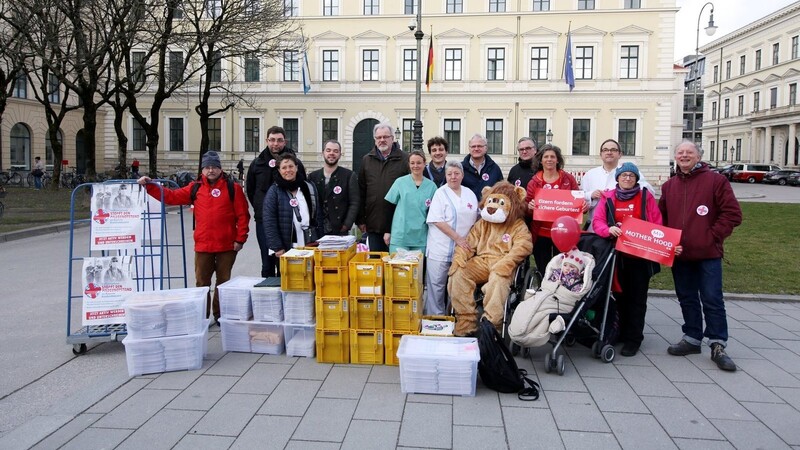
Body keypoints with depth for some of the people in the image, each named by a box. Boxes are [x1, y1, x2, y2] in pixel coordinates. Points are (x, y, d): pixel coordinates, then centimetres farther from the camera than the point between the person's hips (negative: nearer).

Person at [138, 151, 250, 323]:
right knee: (201, 282, 9)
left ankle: (220, 315, 23)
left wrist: (240, 239, -7)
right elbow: (171, 196, 8)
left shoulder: (233, 188, -1)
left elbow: (243, 215, -3)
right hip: (202, 245, 2)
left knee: (223, 281, 10)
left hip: (227, 245, -2)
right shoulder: (195, 188, 8)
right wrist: (149, 186, 0)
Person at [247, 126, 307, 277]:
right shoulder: (257, 163, 7)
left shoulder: (295, 162, 0)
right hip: (263, 221, 2)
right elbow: (250, 190, 17)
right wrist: (260, 209, 12)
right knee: (267, 263, 7)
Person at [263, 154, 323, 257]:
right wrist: (277, 247, -13)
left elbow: (318, 216, 13)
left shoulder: (309, 187, 10)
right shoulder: (274, 191, -1)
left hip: (310, 247, 3)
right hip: (287, 249, -3)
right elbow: (269, 222, -6)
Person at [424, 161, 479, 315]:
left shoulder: (470, 194, 12)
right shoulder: (440, 193, -3)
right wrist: (458, 238, -16)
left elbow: (475, 220, 18)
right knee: (437, 286, -1)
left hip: (463, 249, 4)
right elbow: (438, 221, -11)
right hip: (440, 249, -4)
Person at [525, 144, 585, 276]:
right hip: (540, 235, 0)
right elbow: (526, 208, 4)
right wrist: (529, 207, -18)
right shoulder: (534, 182, 4)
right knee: (543, 271, 6)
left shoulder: (569, 179, 4)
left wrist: (583, 207, -11)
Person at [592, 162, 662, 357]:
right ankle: (621, 332, 24)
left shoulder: (646, 196, 3)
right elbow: (597, 221, -3)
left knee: (637, 297, 2)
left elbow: (657, 224, 1)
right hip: (616, 253, 2)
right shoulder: (608, 197, 6)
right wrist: (608, 229, -23)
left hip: (640, 255, -1)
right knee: (620, 294, 11)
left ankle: (633, 338, 9)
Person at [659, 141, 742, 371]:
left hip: (708, 254, -4)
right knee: (687, 298, 12)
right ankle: (692, 338, 24)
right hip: (679, 254, 5)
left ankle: (718, 345, 7)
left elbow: (732, 214, -5)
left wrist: (713, 236, -10)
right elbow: (662, 218, 15)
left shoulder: (716, 180, -2)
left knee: (712, 299, -2)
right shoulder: (669, 186, 13)